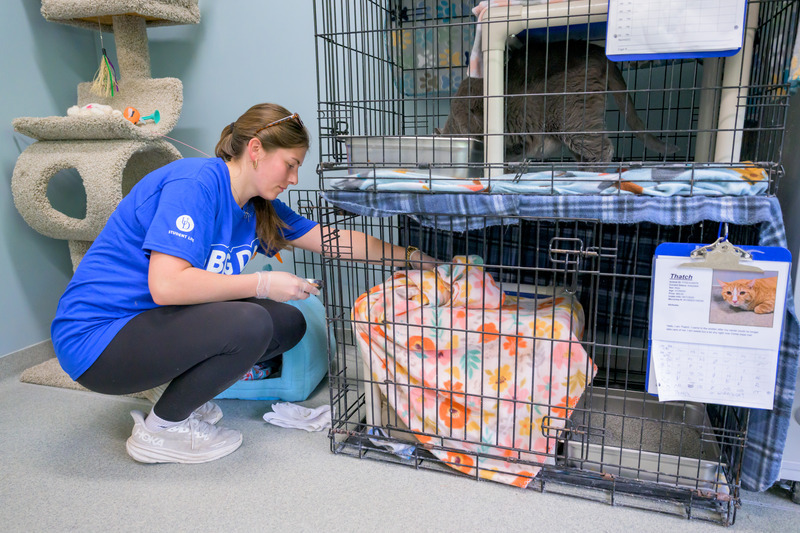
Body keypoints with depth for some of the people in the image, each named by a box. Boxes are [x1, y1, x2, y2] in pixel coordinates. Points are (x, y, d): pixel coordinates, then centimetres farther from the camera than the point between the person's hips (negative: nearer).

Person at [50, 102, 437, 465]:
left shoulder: (259, 207, 4)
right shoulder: (195, 184, -22)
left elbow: (333, 239, 8)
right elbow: (165, 285, -31)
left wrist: (406, 256, 9)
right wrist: (263, 284, -24)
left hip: (154, 319, 9)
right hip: (97, 337, -8)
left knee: (288, 323, 1)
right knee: (249, 324, -29)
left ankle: (183, 395, 10)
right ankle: (160, 429, -6)